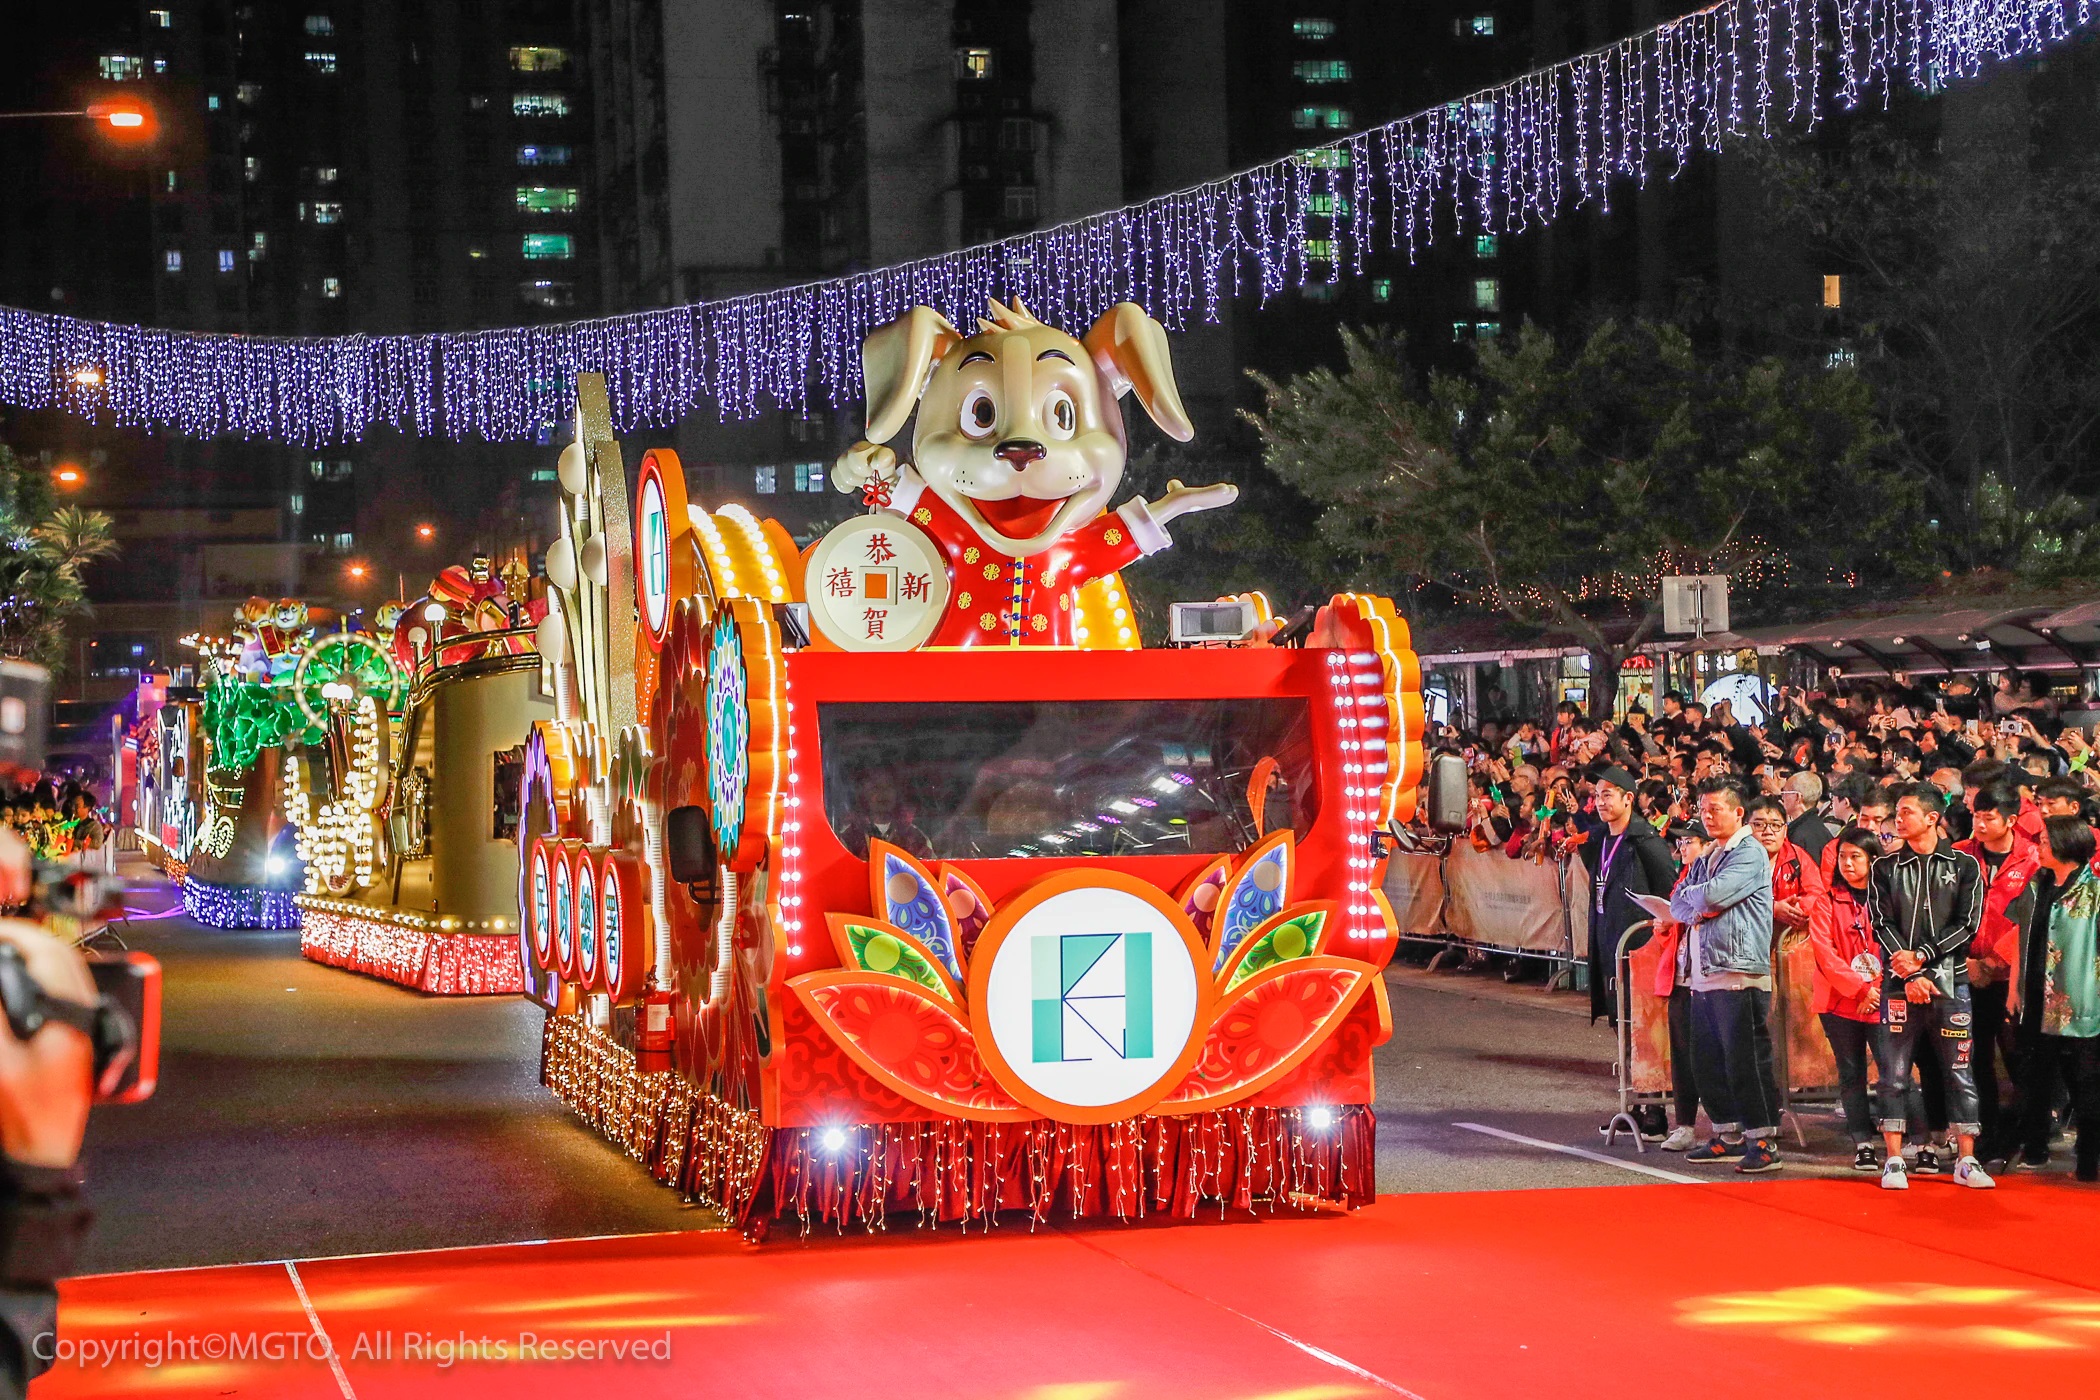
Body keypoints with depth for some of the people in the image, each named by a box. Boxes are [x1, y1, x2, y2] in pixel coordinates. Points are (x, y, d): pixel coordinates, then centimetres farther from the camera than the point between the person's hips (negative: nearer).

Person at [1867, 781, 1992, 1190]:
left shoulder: (1964, 866, 6)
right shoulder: (1885, 868, 10)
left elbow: (1967, 924, -2)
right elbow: (1883, 924, 2)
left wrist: (1921, 956, -11)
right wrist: (1909, 973, -11)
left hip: (1950, 978, -1)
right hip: (1900, 982, 1)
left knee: (1959, 1072, 0)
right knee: (1895, 1074, -1)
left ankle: (1966, 1161, 6)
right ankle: (1894, 1161, 4)